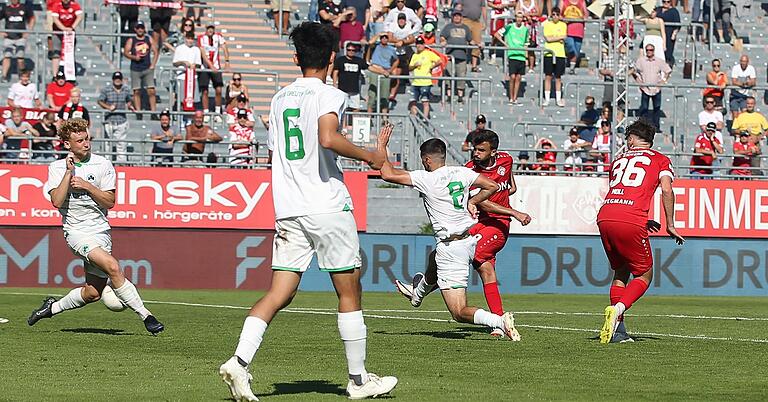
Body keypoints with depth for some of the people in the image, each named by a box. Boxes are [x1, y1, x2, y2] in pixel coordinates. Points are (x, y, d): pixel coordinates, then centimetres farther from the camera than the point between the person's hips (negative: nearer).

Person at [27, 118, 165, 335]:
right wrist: (69, 172, -14)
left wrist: (87, 186, -13)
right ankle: (145, 316, -23)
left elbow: (109, 202, -2)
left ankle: (53, 307, 29)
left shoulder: (102, 164, 2)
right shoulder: (57, 168, 0)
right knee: (113, 267, -27)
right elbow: (57, 201, -13)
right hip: (76, 230, -3)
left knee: (93, 293, 2)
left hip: (100, 230, 4)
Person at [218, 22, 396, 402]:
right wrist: (370, 156, -12)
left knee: (279, 293, 2)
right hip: (328, 207, -6)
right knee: (349, 290, 6)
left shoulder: (280, 98, 14)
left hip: (288, 210, 6)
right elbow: (328, 139, -25)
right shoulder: (328, 95, -7)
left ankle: (239, 361, -17)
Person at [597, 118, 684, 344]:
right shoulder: (660, 160, 15)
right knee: (644, 276, 10)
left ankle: (618, 331, 10)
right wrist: (670, 226, 7)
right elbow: (666, 190, 0)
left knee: (620, 272, 20)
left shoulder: (619, 160, 26)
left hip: (604, 217, 4)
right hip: (630, 222, -4)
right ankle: (618, 308, -18)